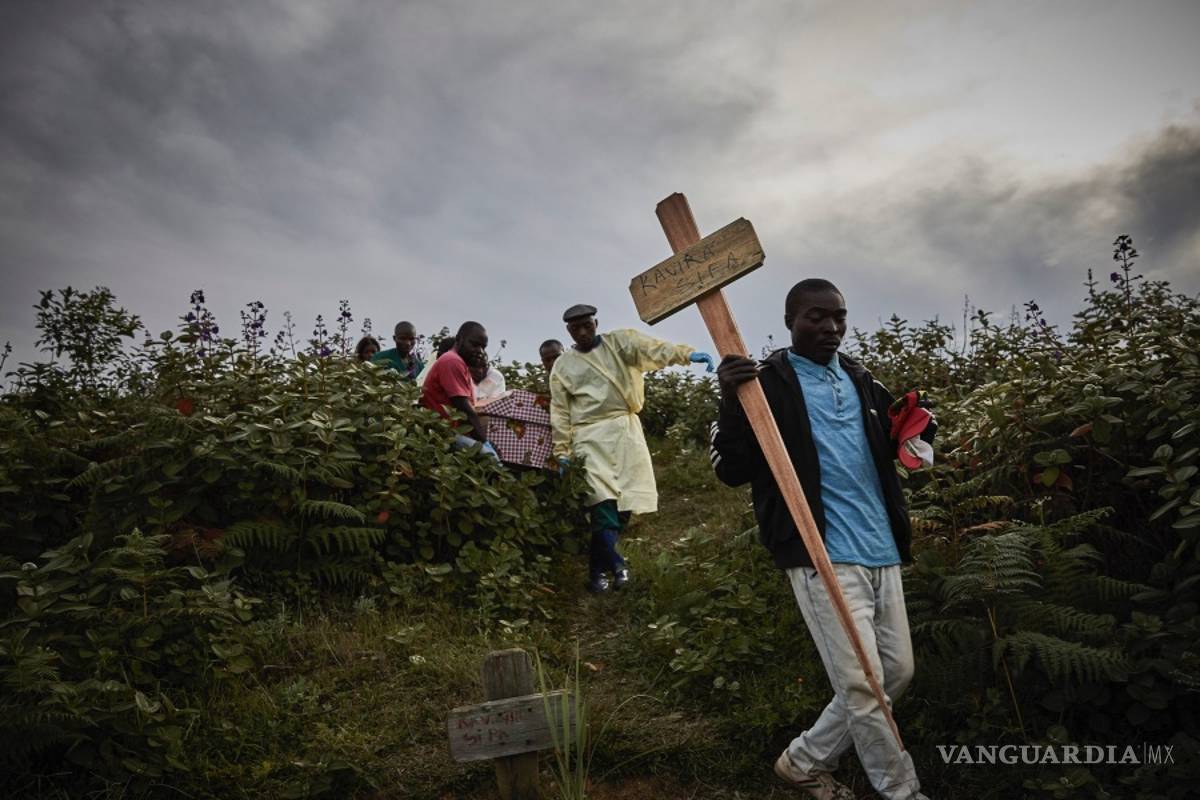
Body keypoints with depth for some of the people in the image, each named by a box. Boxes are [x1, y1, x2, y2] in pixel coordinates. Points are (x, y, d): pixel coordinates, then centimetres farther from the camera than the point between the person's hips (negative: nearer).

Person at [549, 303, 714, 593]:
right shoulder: (562, 366, 9)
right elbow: (560, 412, 8)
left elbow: (653, 348, -11)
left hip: (626, 430, 1)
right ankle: (614, 562, -1)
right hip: (591, 437, -1)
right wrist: (562, 452, 2)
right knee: (603, 501, -14)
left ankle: (598, 565, 18)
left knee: (625, 501, 1)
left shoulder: (619, 342, 7)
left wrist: (686, 354, -29)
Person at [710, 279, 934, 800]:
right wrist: (730, 403, -27)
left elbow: (885, 448, 25)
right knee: (861, 686, -5)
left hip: (882, 551, 8)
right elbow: (731, 471, -11)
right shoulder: (765, 383, -6)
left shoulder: (860, 380, 13)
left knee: (896, 672, 14)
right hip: (823, 557, -7)